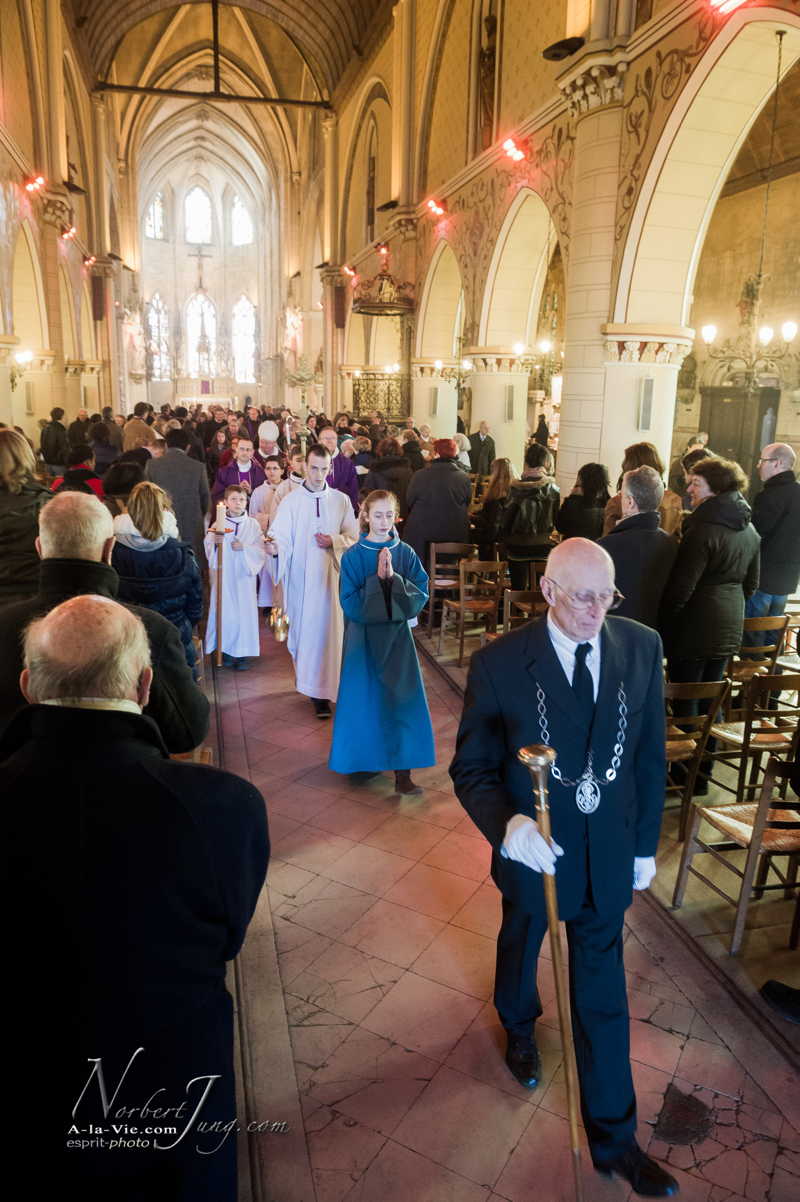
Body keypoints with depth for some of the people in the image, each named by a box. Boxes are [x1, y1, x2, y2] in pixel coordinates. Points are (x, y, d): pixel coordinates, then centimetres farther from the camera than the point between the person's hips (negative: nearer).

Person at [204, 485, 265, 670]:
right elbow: (208, 549, 2)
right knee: (224, 611, 2)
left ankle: (243, 652, 7)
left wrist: (244, 547, -16)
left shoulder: (253, 524, 3)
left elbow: (260, 550, -1)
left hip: (244, 574, 0)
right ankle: (227, 650, 14)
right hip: (223, 574, 0)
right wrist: (214, 542, -18)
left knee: (244, 611, -1)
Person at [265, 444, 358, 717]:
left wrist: (334, 541, -12)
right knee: (303, 628, 4)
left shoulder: (341, 500, 4)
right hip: (300, 576, -1)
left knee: (327, 629, 0)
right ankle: (307, 679, 20)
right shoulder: (290, 500, -1)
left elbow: (353, 537, 7)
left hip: (331, 576, 1)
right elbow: (280, 534, -10)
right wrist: (274, 546, -32)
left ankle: (321, 692, 9)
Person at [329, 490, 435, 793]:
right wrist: (377, 579, -20)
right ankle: (365, 759, 27)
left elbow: (421, 595, -5)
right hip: (363, 636, -1)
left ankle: (402, 772, 2)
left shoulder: (405, 554, 0)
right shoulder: (353, 556, -6)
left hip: (396, 634, 1)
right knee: (365, 699, 7)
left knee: (402, 699, -3)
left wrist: (393, 578, -19)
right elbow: (349, 604, -11)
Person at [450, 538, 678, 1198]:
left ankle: (612, 1136, 37)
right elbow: (472, 767, -14)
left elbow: (650, 754, -2)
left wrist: (645, 843, 4)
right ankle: (520, 1026, 63)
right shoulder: (498, 663, -22)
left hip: (610, 854, 1)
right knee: (521, 946, 28)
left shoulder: (641, 648, -13)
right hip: (532, 847, -1)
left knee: (603, 995, 14)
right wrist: (506, 824, -32)